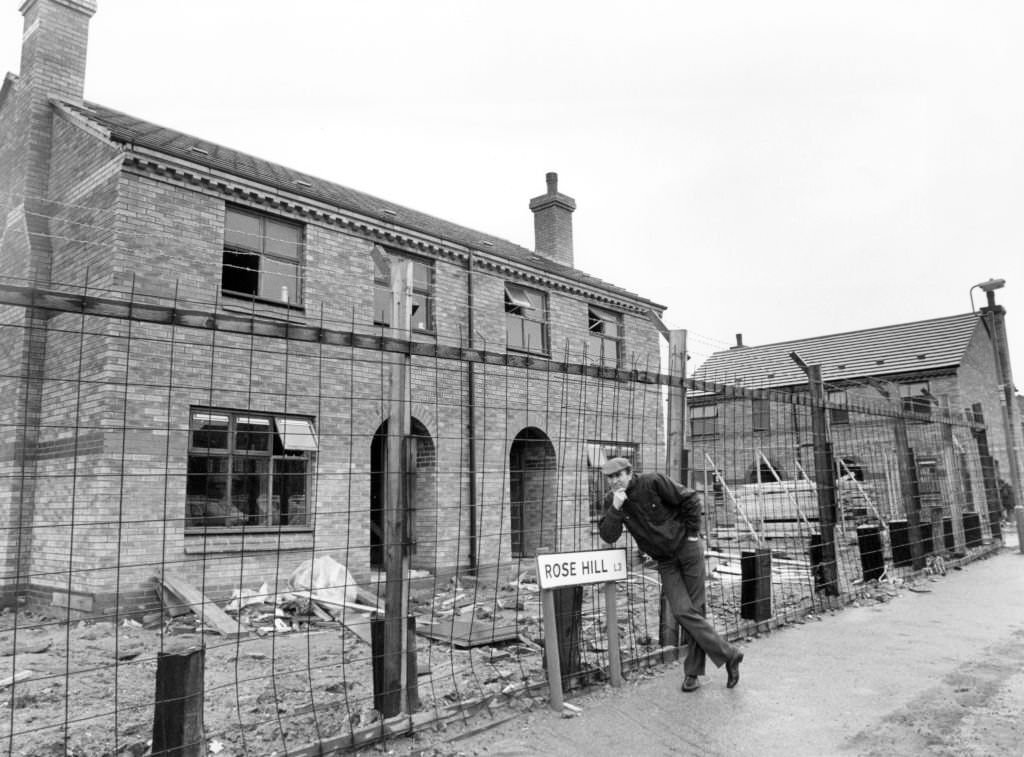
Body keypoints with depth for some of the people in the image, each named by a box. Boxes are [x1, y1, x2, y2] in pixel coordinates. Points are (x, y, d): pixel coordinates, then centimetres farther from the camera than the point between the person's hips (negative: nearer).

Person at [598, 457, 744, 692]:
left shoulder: (653, 482, -17)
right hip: (665, 560, 4)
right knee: (682, 611, -8)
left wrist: (692, 534, -6)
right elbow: (608, 536, -12)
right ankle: (728, 655, 5)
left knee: (696, 609, 2)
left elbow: (691, 499, -10)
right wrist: (616, 508, -25)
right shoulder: (611, 500, -5)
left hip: (687, 549, -4)